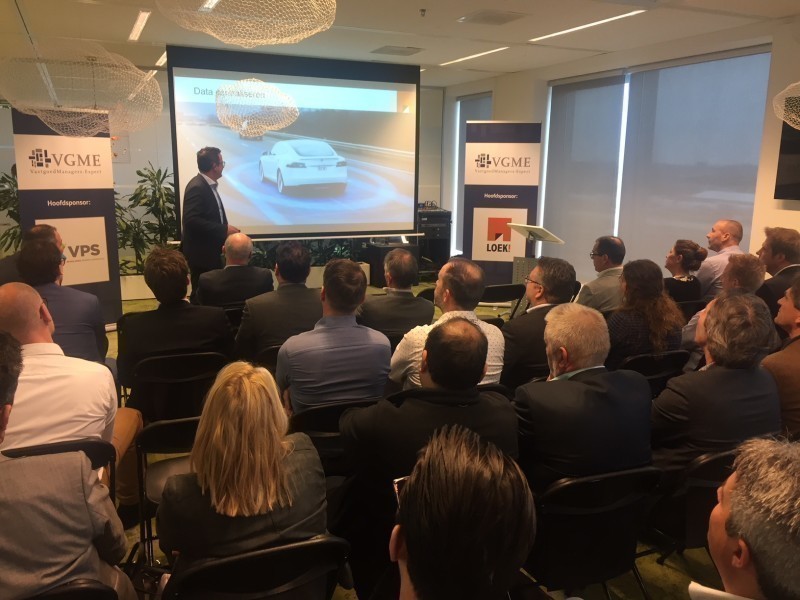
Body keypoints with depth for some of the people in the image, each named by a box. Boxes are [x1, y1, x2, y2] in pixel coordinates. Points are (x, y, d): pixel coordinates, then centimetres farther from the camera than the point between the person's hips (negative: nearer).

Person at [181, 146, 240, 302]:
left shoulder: (209, 185, 12)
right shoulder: (197, 187, -18)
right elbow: (192, 220, -27)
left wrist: (225, 229, 7)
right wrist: (224, 229, -23)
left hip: (210, 251, 9)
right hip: (201, 253, -9)